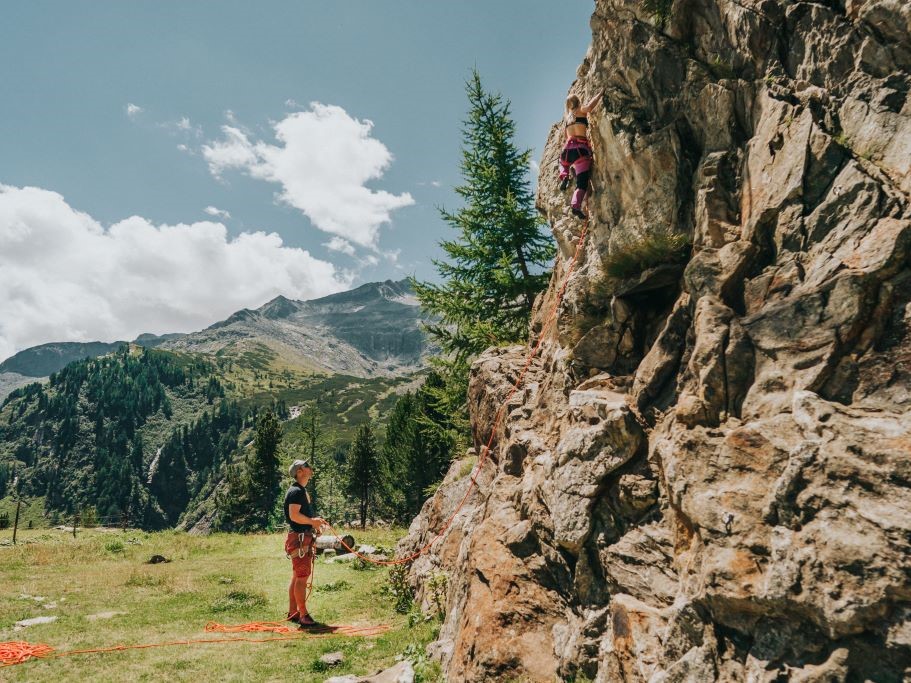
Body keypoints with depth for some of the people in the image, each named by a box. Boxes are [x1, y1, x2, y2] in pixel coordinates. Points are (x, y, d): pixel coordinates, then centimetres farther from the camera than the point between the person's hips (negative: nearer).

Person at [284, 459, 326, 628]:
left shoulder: (302, 491, 18)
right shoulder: (296, 491, -14)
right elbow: (294, 515, -24)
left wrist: (314, 520, 12)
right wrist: (312, 521, -16)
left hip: (304, 538, 11)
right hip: (300, 538, -10)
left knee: (297, 577, 14)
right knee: (301, 577, -7)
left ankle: (292, 612, 21)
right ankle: (303, 615, -3)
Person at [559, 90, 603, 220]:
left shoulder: (566, 117, 25)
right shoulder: (581, 110, 9)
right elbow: (589, 107, -14)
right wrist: (601, 93, -2)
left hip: (567, 148, 5)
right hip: (580, 149, -5)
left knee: (563, 161, 42)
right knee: (582, 183, -11)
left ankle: (564, 177, 13)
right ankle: (576, 205, -34)